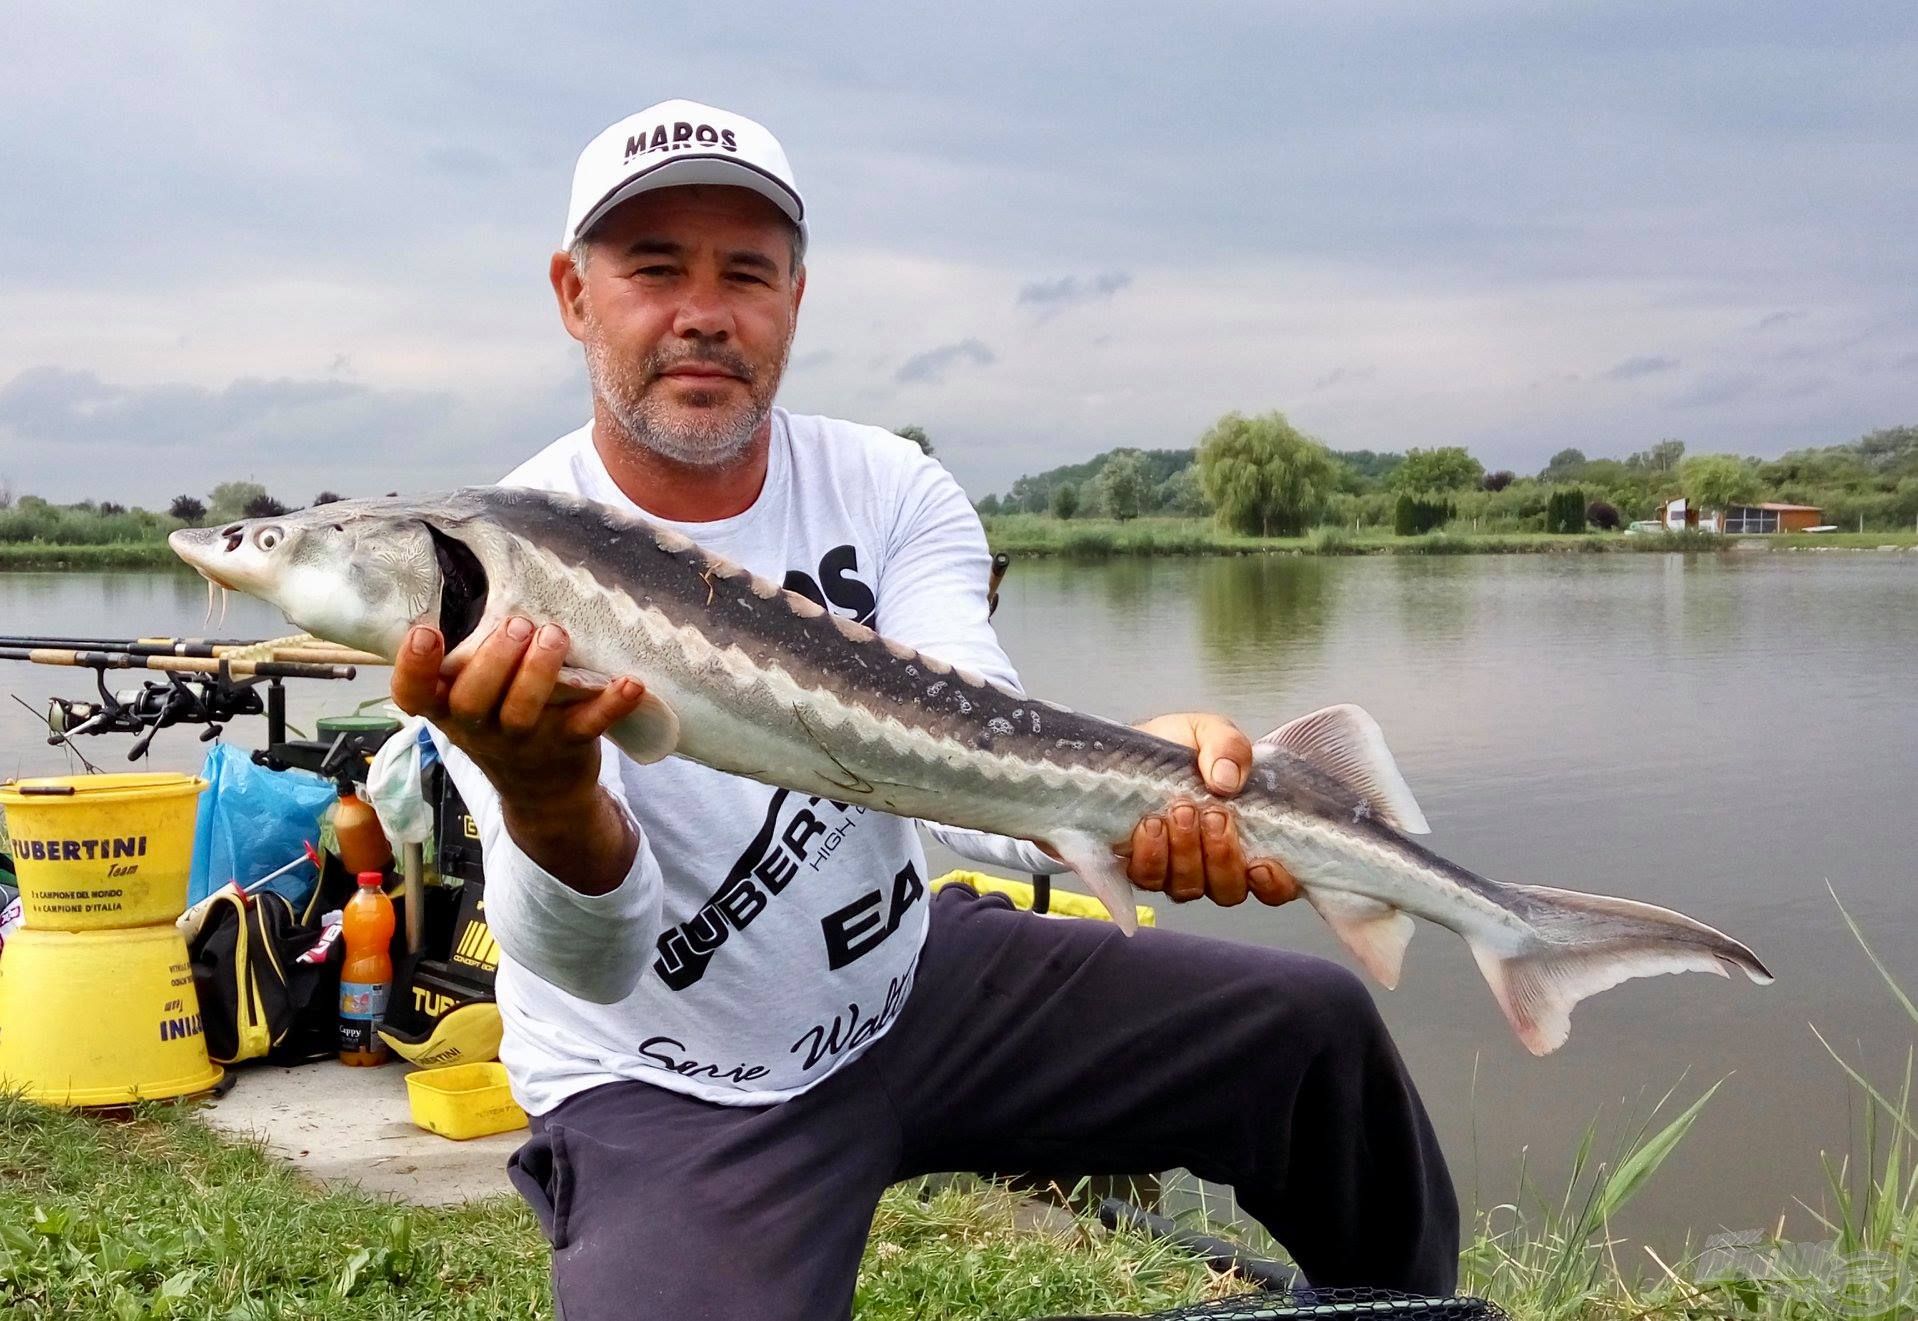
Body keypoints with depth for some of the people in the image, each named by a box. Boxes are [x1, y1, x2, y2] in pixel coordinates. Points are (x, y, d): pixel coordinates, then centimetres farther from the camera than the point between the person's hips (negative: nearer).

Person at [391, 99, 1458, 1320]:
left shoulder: (893, 491, -7)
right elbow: (588, 961, -30)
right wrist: (548, 802, -53)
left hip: (913, 982, 4)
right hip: (669, 1091, -3)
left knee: (1317, 1028, -1)